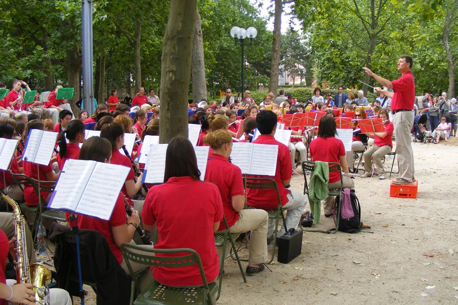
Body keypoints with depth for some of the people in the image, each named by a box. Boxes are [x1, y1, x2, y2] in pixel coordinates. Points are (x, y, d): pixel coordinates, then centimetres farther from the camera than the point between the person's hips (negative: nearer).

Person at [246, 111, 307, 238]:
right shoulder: (282, 148, -17)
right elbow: (286, 182, -11)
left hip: (252, 200, 4)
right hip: (274, 200, -4)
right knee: (301, 200, 26)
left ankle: (267, 234, 31)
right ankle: (282, 235, 14)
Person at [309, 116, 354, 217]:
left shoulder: (313, 143, -2)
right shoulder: (338, 143, -11)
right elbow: (344, 165, -3)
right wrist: (347, 174, 19)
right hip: (334, 181, -4)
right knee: (350, 183, 28)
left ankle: (328, 211, 38)